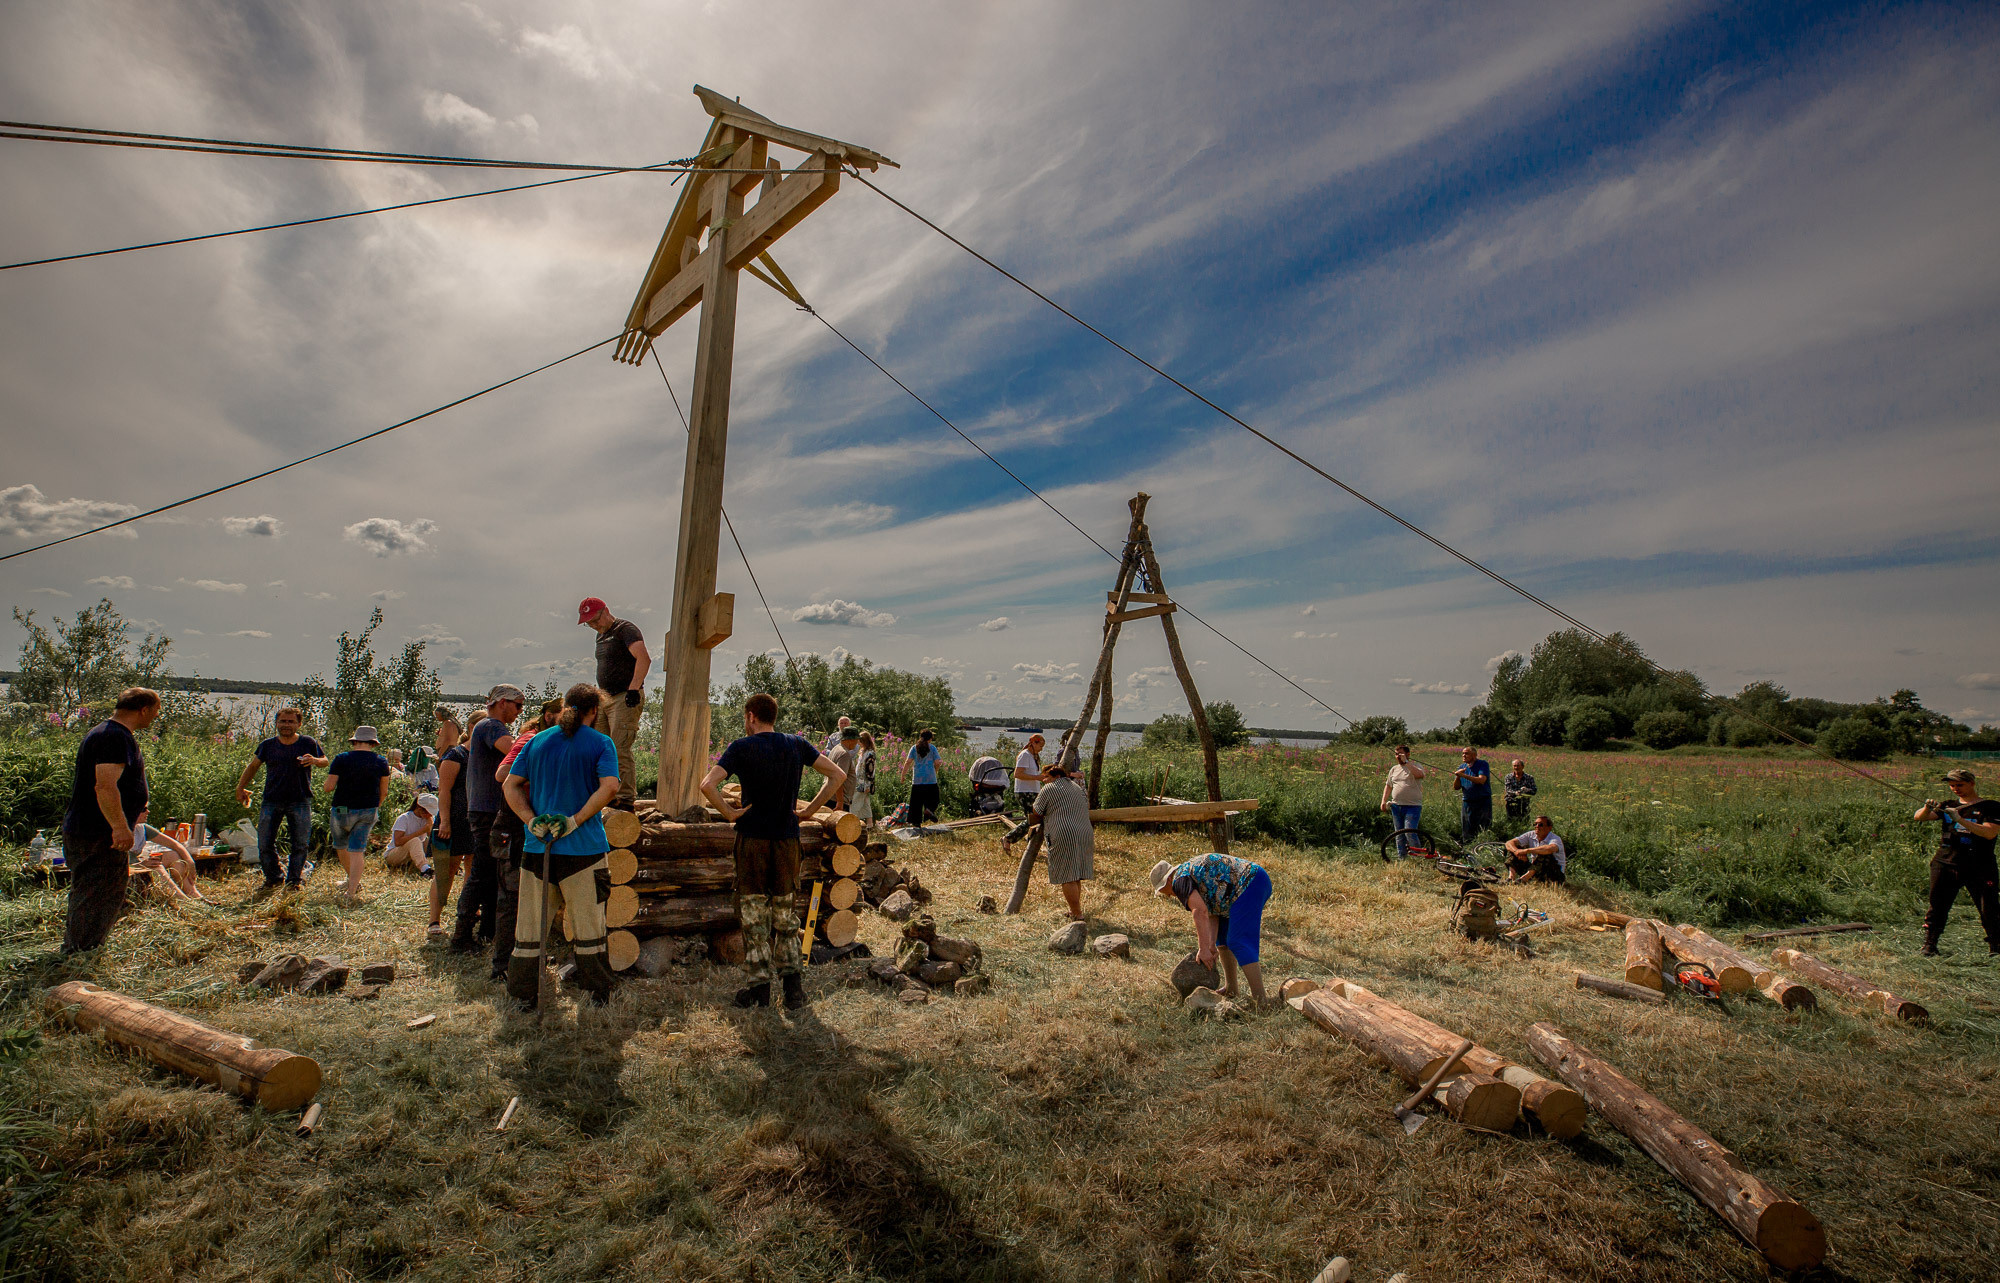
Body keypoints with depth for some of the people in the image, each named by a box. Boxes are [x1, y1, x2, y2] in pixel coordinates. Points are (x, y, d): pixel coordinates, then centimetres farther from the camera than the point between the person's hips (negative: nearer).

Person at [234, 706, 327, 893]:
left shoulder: (308, 743, 0)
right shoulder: (268, 745, 4)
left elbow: (324, 760, 10)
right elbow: (253, 766, 18)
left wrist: (315, 760, -13)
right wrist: (241, 787, 13)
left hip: (300, 802, -2)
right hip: (271, 801, 2)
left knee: (301, 844, 1)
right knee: (265, 844, 4)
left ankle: (294, 880, 16)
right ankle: (274, 879, 23)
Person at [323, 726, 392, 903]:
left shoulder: (341, 759, -8)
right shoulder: (381, 762, 0)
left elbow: (328, 787, -9)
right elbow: (384, 791, 5)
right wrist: (376, 808, 22)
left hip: (342, 810, -2)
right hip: (368, 811, 2)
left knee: (341, 846, 22)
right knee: (357, 851, 3)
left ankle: (353, 881, 36)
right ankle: (352, 892, -5)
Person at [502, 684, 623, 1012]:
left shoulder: (538, 740, 11)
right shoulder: (601, 743, -3)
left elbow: (511, 784, 6)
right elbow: (609, 787, -17)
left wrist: (531, 821, -3)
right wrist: (575, 820, -13)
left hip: (536, 847, 3)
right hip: (583, 849, -3)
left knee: (530, 924, 12)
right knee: (588, 925, 8)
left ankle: (523, 997, 19)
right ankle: (598, 994, 18)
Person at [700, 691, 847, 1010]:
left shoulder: (741, 747, -7)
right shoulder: (797, 744, 3)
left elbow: (708, 785, -20)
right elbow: (838, 776, 2)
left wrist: (729, 813, -7)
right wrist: (809, 808, 4)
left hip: (752, 839, -3)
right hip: (788, 838, 3)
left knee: (754, 913, 7)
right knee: (786, 912, 14)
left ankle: (760, 986, 12)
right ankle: (791, 978, 9)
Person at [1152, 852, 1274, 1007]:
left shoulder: (1180, 879, -5)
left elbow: (1200, 911, -18)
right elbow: (1212, 914, 14)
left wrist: (1203, 949, -20)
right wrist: (1211, 946, 2)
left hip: (1247, 885, -11)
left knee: (1239, 943, -11)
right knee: (1222, 933, 19)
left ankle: (1261, 1001, -14)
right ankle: (1230, 988, 23)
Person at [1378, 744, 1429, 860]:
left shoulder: (1415, 766, 0)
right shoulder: (1394, 769, 17)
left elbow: (1420, 774, -24)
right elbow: (1388, 785, 24)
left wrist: (1405, 762, -23)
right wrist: (1384, 801, 13)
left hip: (1412, 807, -6)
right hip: (1396, 806, 6)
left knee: (1409, 833, -16)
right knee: (1399, 835, 9)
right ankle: (1402, 858, 16)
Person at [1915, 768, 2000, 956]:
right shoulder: (1948, 806, 12)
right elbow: (1919, 817, 0)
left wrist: (1960, 820, -24)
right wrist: (1927, 808, -21)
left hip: (1979, 868, -3)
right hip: (1945, 865, 3)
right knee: (1937, 907, 4)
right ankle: (1929, 945, 9)